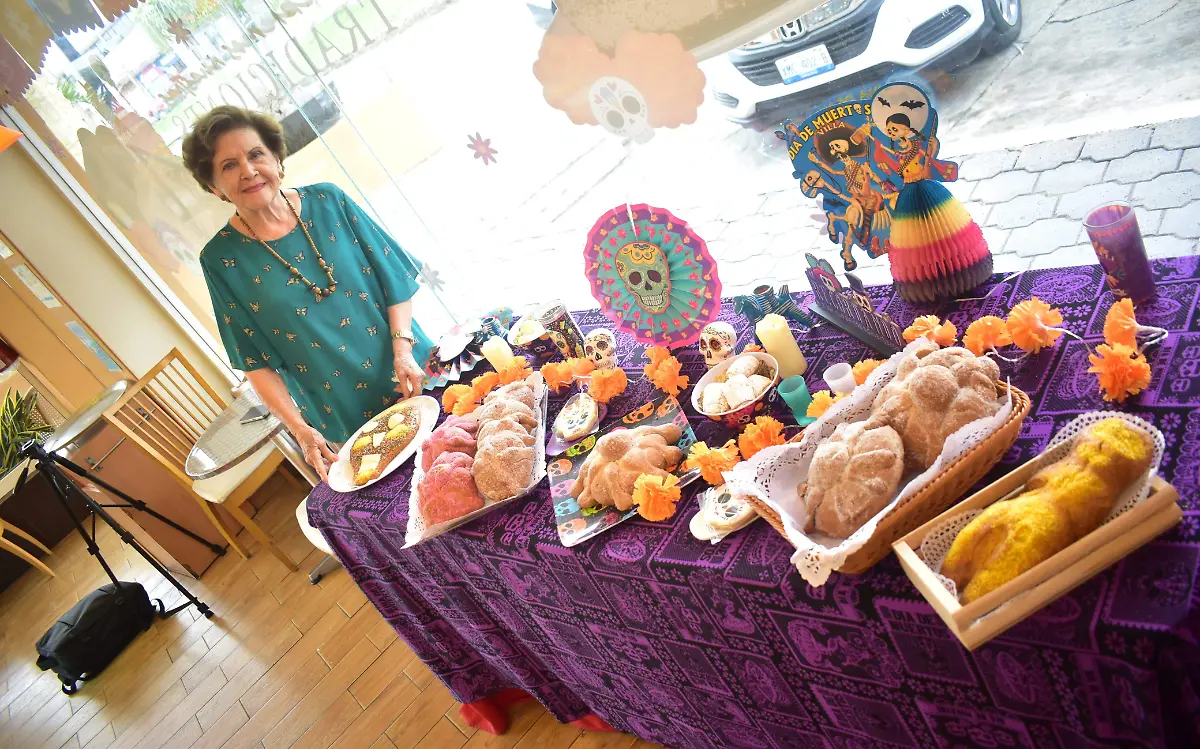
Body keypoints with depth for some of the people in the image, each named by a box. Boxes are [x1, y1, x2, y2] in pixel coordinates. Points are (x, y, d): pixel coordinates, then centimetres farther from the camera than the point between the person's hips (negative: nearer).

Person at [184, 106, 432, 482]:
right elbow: (256, 362, -4)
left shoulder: (327, 201, -4)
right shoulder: (221, 258, -7)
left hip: (412, 381, 2)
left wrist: (404, 351, -13)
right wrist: (300, 430, -13)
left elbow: (394, 277, -1)